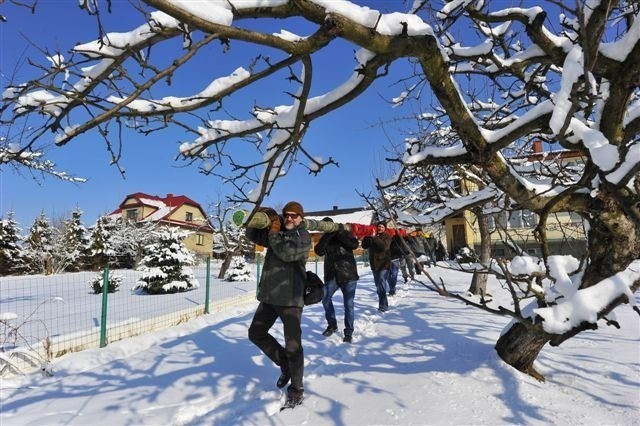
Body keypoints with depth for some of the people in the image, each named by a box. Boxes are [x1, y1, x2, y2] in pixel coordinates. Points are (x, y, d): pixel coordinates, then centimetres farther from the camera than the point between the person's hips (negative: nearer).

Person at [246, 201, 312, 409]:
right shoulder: (277, 233, 12)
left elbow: (287, 253, -22)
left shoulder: (304, 236, -6)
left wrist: (273, 234, -10)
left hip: (291, 298, -7)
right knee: (256, 333, 17)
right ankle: (284, 363, 33)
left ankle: (296, 389, 16)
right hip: (269, 295, 7)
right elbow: (252, 235, 12)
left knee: (293, 345, -2)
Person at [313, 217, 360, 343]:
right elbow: (318, 251, -10)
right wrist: (328, 235, -19)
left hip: (349, 274, -3)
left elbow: (354, 245, -13)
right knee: (326, 299, 3)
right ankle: (332, 325, 24)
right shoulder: (324, 239, 9)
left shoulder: (344, 233, 3)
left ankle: (348, 332, 12)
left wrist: (340, 234, -20)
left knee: (348, 304, -1)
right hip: (331, 276, 3)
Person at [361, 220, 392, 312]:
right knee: (378, 285, 13)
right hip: (374, 263, 6)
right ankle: (383, 304, 26)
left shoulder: (387, 237, -4)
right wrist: (367, 237, -15)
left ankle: (383, 305, -12)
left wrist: (375, 238, -25)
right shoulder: (372, 235, 8)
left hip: (384, 264, -6)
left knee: (382, 284, -15)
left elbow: (384, 246, -23)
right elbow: (364, 246, 0)